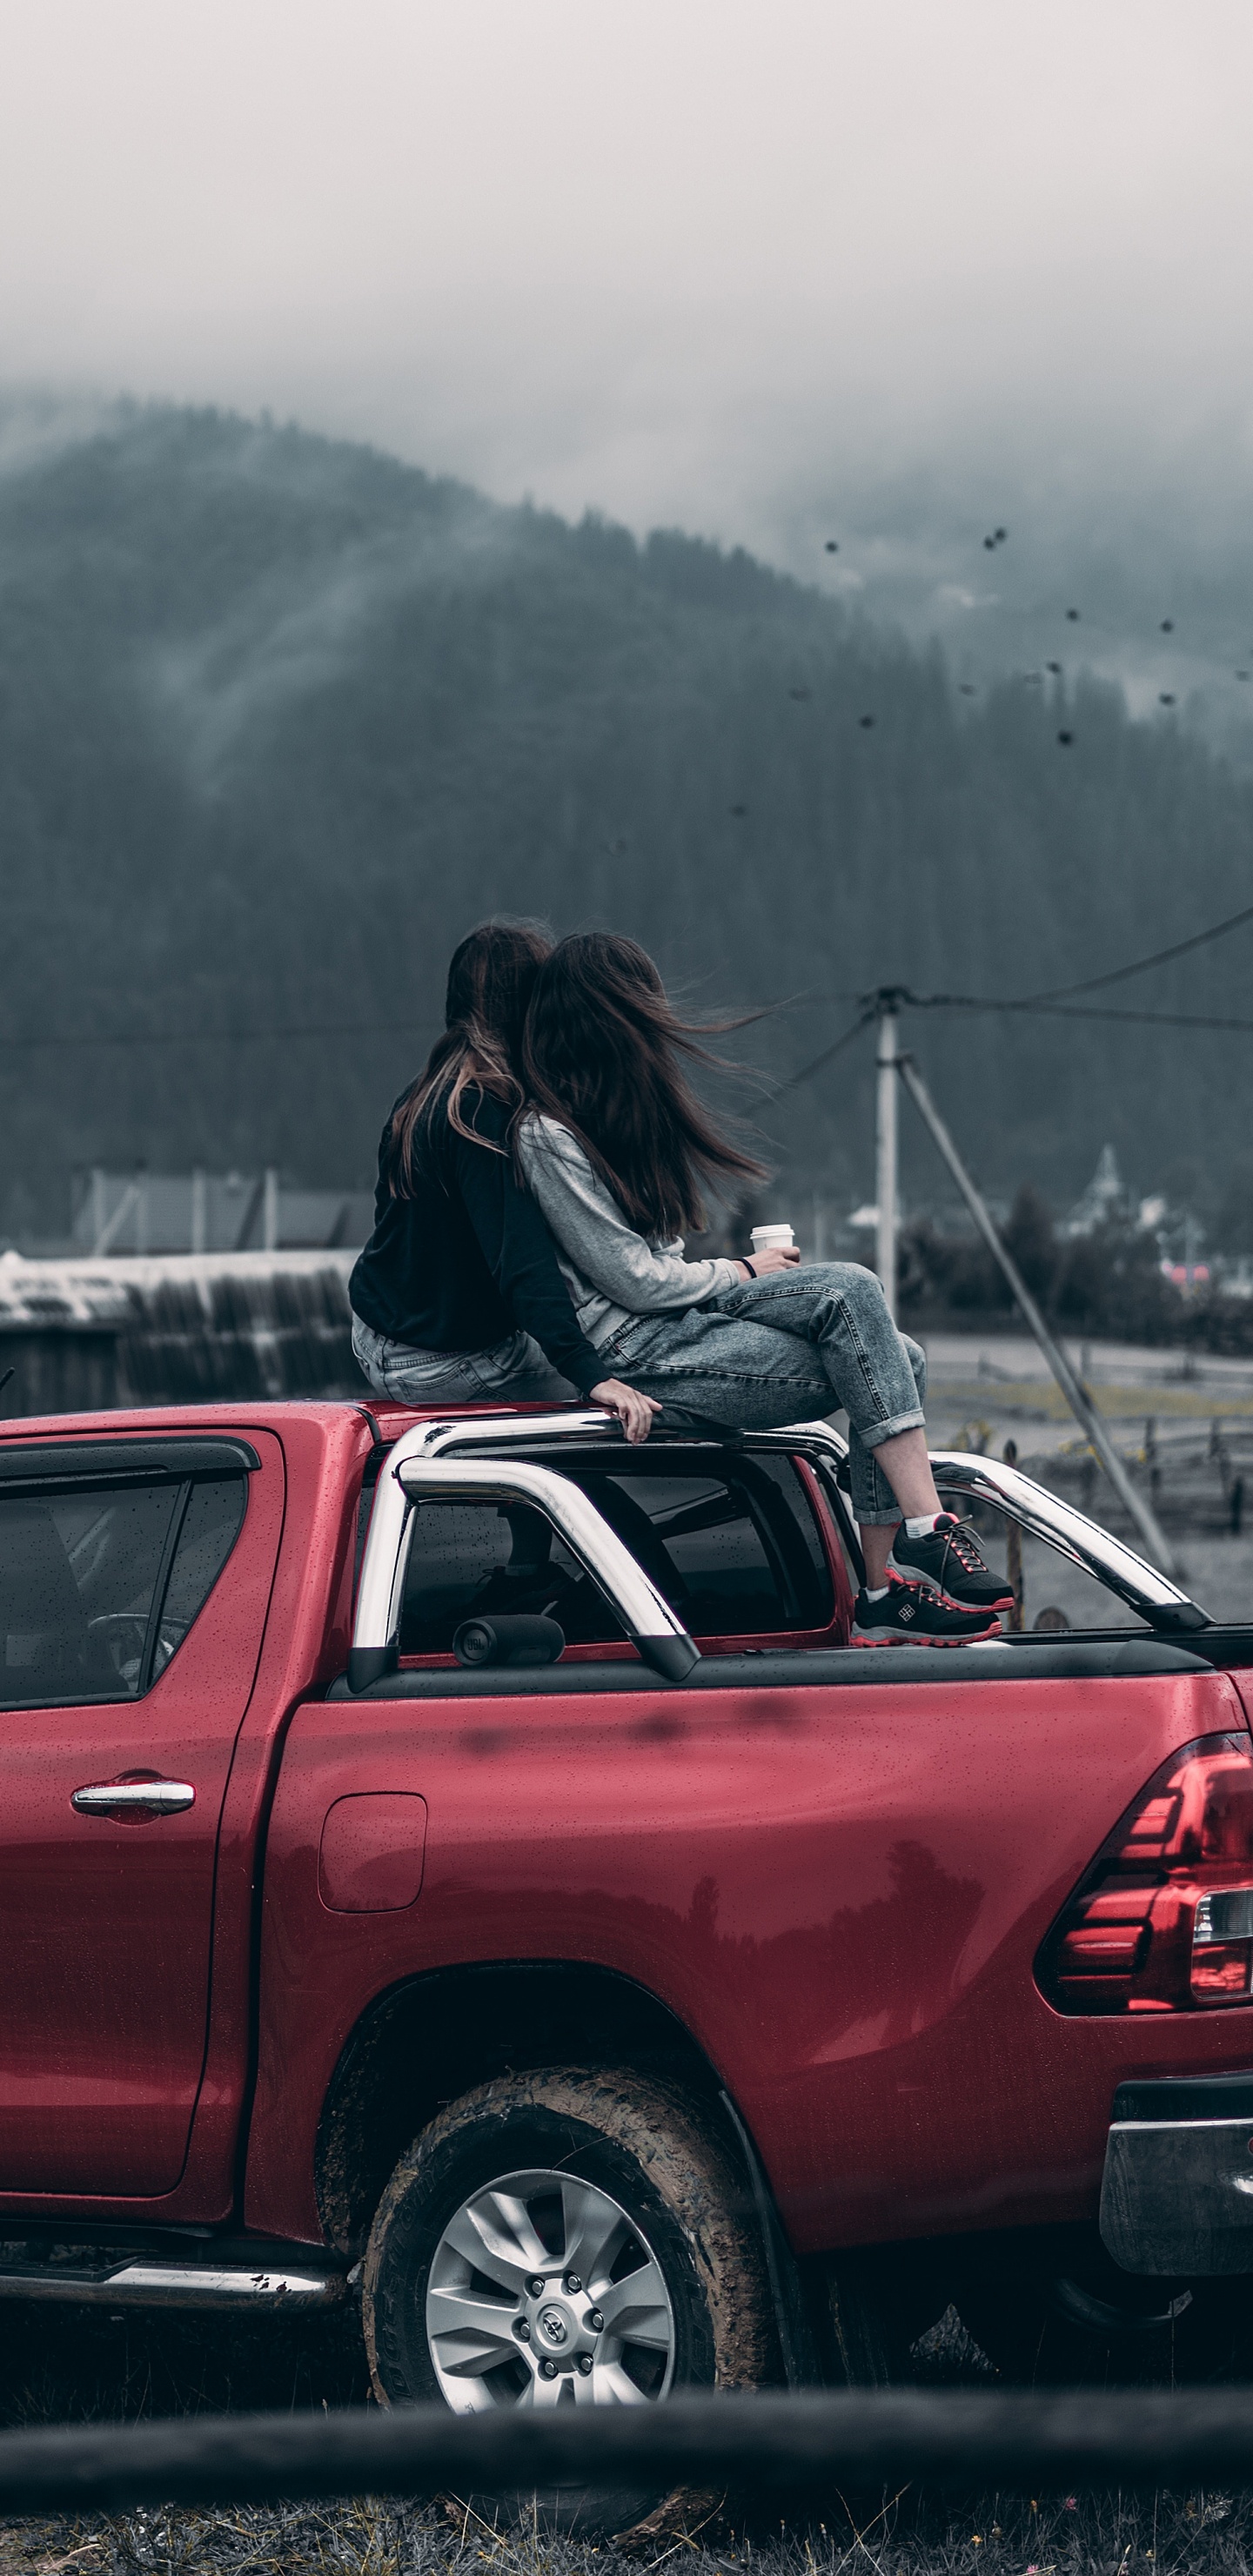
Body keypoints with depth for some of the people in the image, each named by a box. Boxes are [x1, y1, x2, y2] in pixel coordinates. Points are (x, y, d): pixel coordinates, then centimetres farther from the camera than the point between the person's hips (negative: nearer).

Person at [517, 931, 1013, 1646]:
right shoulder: (546, 1138, -13)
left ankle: (889, 1592, -14)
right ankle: (927, 1532, -25)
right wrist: (745, 1274, -1)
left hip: (680, 1318, 9)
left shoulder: (606, 1114, 18)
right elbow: (633, 1281, -14)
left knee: (899, 1359, -7)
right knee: (850, 1291, -21)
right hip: (635, 1354, -9)